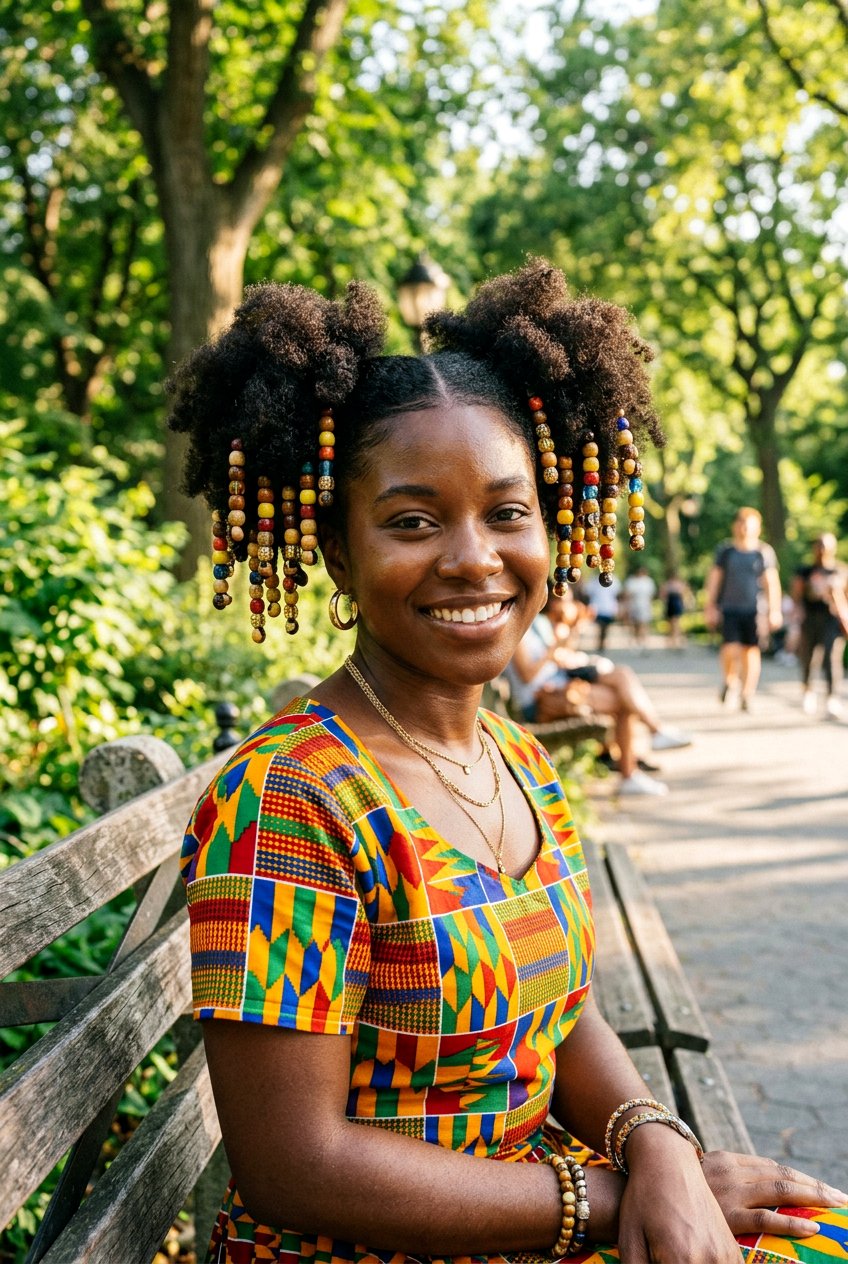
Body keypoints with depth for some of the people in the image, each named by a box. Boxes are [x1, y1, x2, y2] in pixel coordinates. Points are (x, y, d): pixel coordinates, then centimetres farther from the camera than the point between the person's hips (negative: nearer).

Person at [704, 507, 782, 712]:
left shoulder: (764, 552, 2)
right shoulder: (725, 550, 5)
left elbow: (771, 582, 1)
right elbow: (714, 578, 9)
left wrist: (774, 611, -6)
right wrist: (710, 606, 6)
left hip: (753, 610, 0)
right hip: (729, 608, 0)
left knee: (751, 650, 0)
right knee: (730, 648, -12)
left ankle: (747, 695, 11)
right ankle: (730, 681, 17)